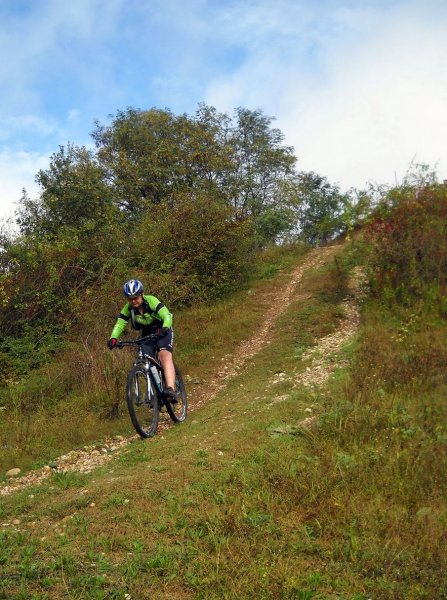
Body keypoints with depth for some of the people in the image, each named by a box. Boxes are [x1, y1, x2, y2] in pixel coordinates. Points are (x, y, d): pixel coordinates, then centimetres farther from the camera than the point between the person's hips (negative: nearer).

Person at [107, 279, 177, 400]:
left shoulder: (151, 301, -25)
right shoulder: (128, 308, -12)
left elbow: (167, 316, -34)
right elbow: (120, 324, -16)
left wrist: (164, 328, -54)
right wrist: (113, 338, -35)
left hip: (162, 332, -5)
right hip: (146, 335, 5)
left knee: (164, 356, -28)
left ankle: (170, 390, -42)